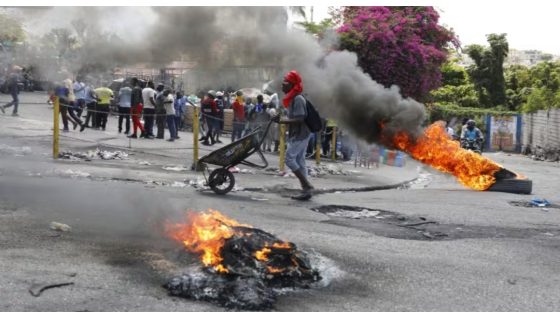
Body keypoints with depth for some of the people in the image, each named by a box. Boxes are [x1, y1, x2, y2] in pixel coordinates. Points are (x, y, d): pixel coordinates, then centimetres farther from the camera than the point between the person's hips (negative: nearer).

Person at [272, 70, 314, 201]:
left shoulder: (298, 99, -18)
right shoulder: (293, 98, 13)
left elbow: (300, 119, -25)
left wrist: (282, 121, -24)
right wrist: (281, 119, 7)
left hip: (299, 134, -10)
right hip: (300, 134, 10)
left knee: (290, 158, -8)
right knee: (299, 160, 9)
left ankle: (307, 185, -6)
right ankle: (306, 190, 11)